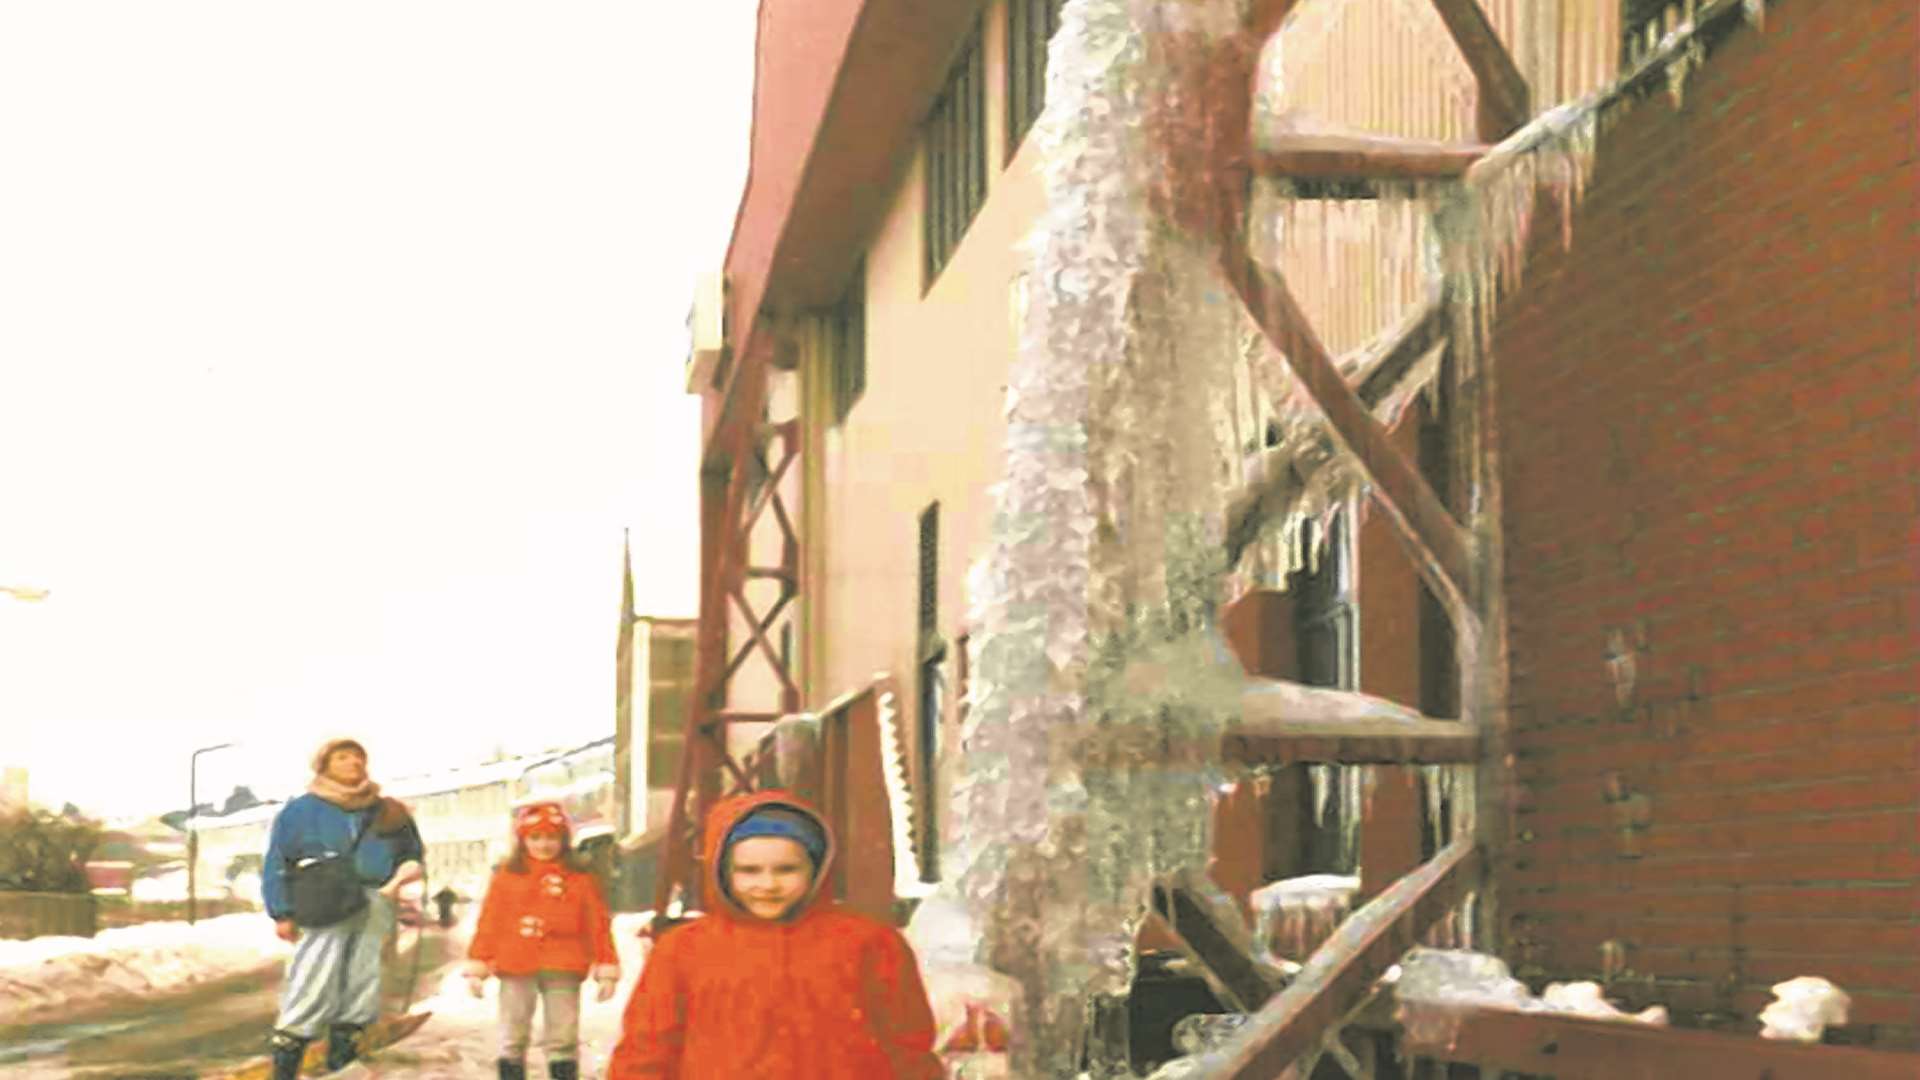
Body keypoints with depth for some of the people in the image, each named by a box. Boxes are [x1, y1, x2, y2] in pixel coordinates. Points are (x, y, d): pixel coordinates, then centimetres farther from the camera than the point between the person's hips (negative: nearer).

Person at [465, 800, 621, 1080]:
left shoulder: (579, 879, 3)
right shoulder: (506, 877, 4)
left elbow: (598, 925, 3)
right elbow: (489, 923, 5)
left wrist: (606, 970, 1)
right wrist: (477, 968, 2)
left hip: (562, 972, -1)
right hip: (516, 971, 1)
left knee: (564, 1040, 5)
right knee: (513, 1040, 8)